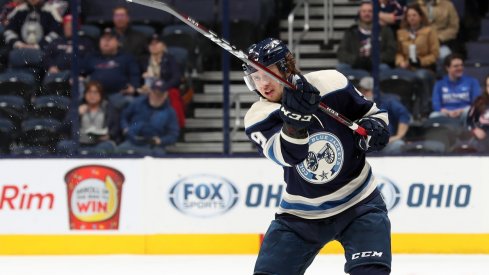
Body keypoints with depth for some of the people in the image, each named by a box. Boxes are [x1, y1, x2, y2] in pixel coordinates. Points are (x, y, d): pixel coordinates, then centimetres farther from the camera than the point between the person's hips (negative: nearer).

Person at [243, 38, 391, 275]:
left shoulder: (331, 83, -11)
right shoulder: (257, 119, -11)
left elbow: (371, 113, 6)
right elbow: (287, 155, -32)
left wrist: (373, 127, -17)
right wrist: (294, 119, -50)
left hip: (358, 203, -1)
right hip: (300, 213, 1)